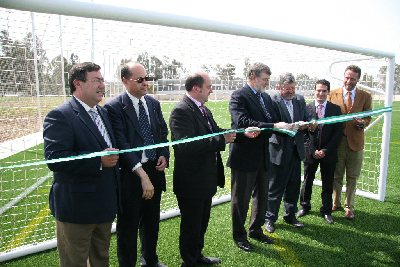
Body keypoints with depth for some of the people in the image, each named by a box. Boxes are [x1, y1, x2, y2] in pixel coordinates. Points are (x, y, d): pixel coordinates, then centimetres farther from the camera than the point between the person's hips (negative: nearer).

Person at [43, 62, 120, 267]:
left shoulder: (103, 113, 10)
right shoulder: (60, 116, -16)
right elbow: (54, 159, -26)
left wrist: (112, 159, 1)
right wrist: (98, 161, -28)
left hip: (105, 205, 8)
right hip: (77, 207, -7)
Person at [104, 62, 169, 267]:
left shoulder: (154, 103, 5)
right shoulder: (114, 107, -14)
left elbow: (163, 133, 15)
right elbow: (121, 145, -20)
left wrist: (164, 155, -3)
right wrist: (142, 174, -25)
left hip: (154, 171, 6)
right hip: (130, 175, -6)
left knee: (152, 221, 22)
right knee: (128, 226, 10)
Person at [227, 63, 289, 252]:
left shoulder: (266, 97, 12)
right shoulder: (239, 96, -14)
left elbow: (272, 120, 11)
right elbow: (243, 122, -27)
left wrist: (287, 126, -11)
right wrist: (274, 126, -30)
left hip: (262, 156, 8)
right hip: (244, 156, -8)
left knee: (261, 195, 20)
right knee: (241, 198, 8)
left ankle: (256, 230, 39)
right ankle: (239, 235, 27)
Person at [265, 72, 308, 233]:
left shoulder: (300, 100, 9)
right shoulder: (272, 101, -11)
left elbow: (305, 120, 11)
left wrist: (305, 125, -12)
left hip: (296, 149, 6)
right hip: (279, 150, -6)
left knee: (294, 185, 16)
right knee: (275, 186, 5)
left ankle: (290, 215, 34)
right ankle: (270, 218, 21)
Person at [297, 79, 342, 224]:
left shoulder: (335, 109, 0)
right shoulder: (306, 108, -1)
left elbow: (338, 132, -2)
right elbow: (303, 131, -1)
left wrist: (325, 150, -10)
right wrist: (312, 150, -9)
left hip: (328, 153, 0)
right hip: (310, 152, 0)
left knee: (328, 184, 9)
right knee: (307, 181, 12)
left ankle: (326, 211, 25)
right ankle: (305, 206, 29)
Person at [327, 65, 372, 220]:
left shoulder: (365, 96, 4)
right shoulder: (333, 94, 3)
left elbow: (368, 117, 6)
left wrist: (363, 123, -18)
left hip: (355, 141, 0)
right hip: (336, 141, 0)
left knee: (352, 178, 9)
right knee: (336, 176, 11)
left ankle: (349, 207, 23)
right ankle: (336, 203, 28)